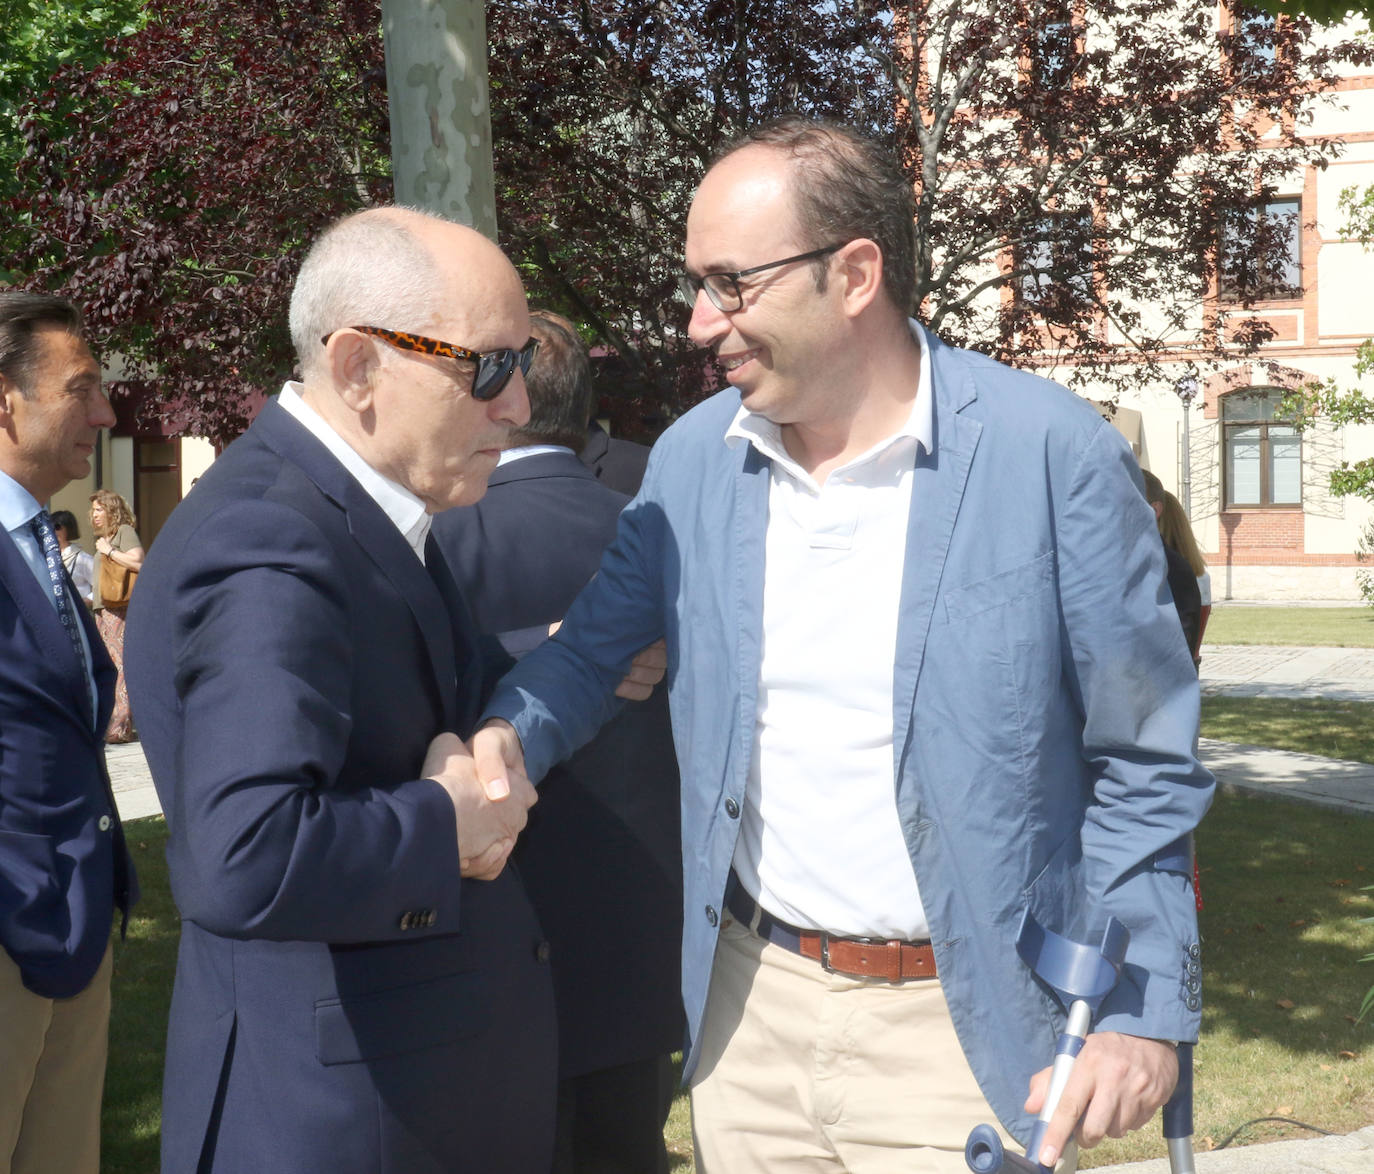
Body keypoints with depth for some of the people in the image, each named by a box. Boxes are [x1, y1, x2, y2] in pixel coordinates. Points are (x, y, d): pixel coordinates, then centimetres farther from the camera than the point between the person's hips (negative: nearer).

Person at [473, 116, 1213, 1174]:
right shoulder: (693, 458, 1)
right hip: (749, 1006, 4)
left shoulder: (1055, 454, -12)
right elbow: (594, 642, 10)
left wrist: (1145, 1012, -7)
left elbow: (1143, 762, -7)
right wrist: (512, 733, -12)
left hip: (961, 1022, -4)